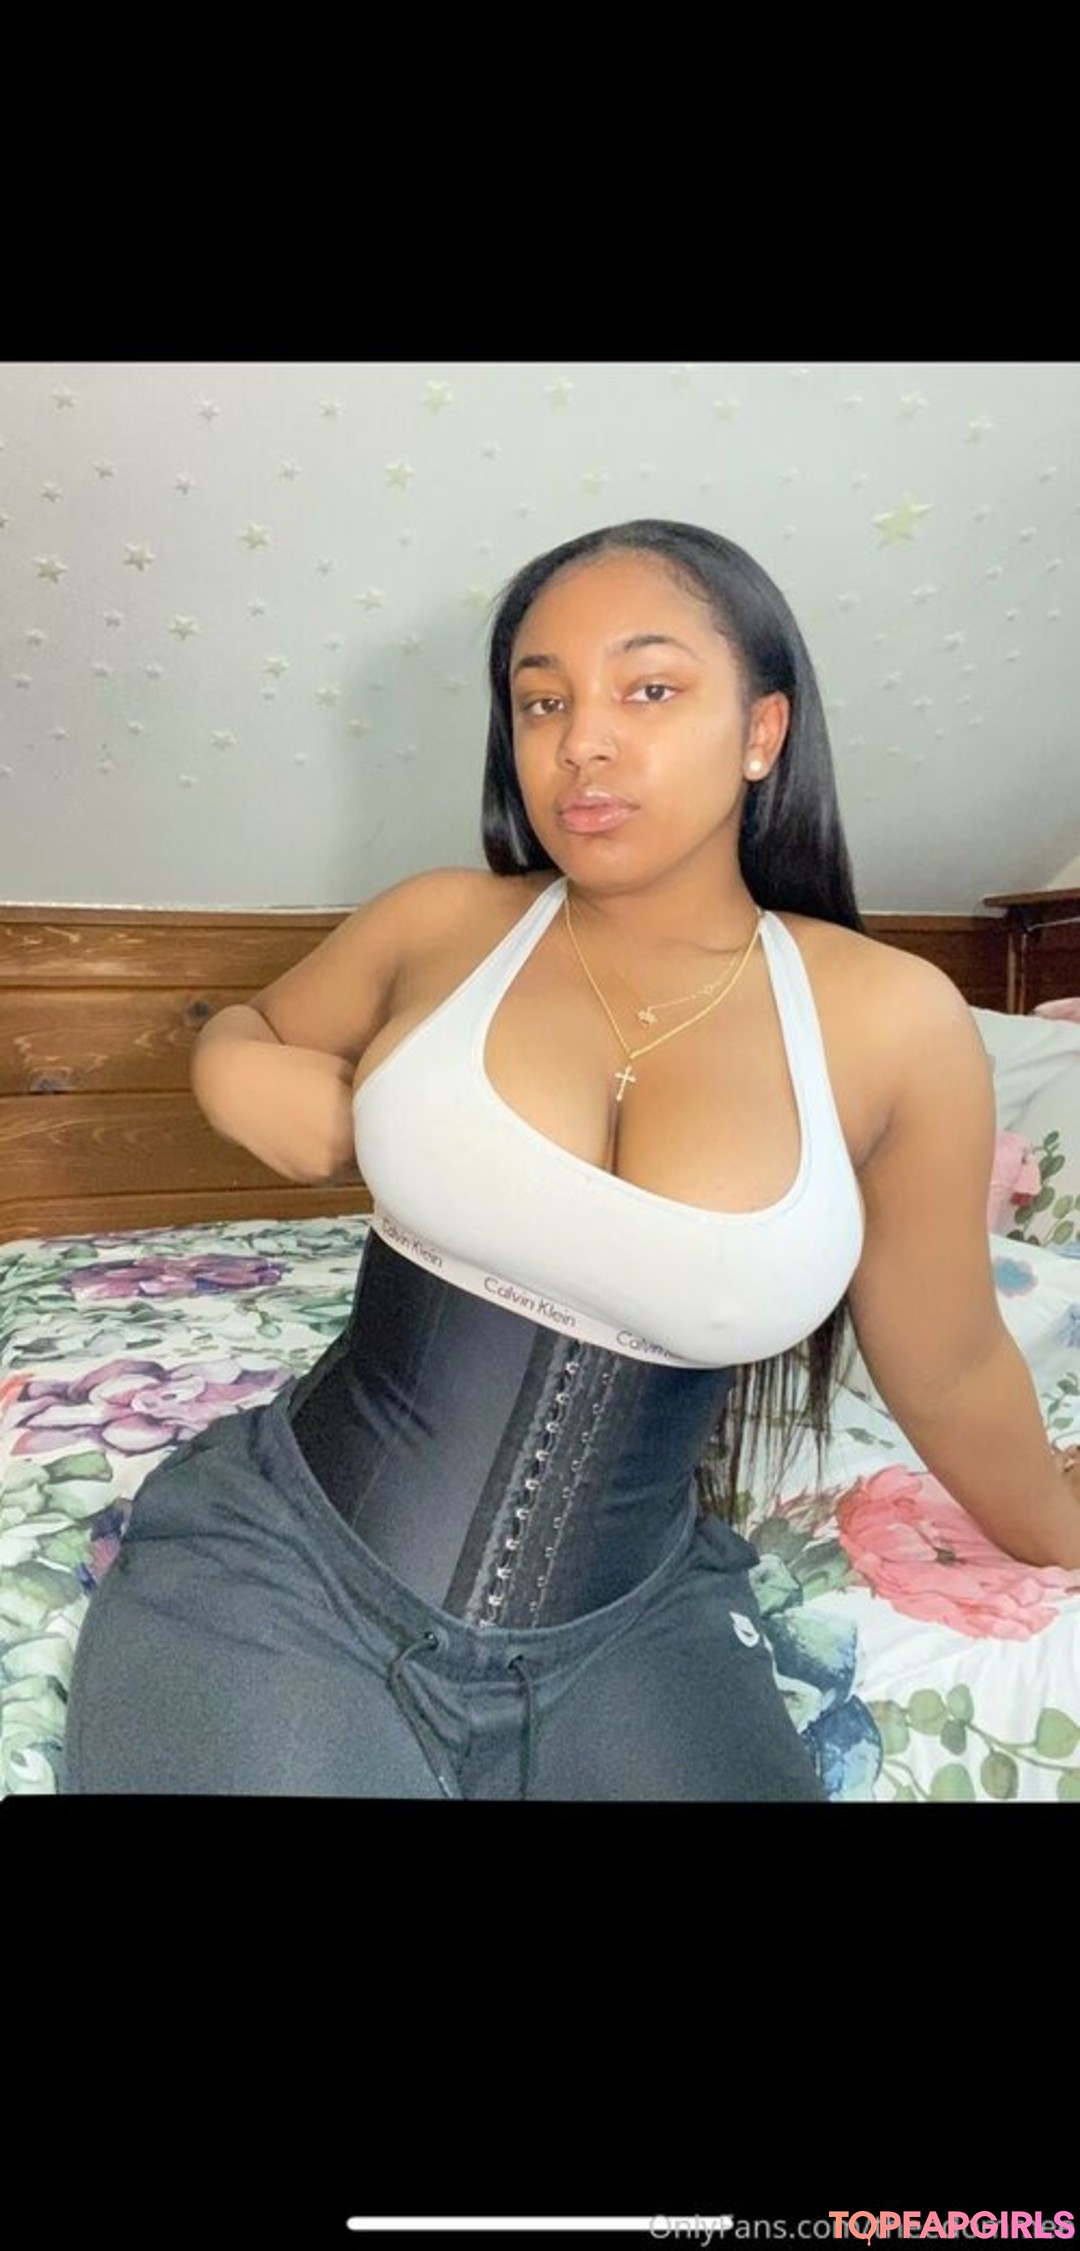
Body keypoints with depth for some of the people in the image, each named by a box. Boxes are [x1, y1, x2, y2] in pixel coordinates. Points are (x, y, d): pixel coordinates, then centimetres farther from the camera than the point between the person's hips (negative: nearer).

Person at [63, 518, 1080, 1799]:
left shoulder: (889, 1022, -7)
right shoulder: (443, 923, -3)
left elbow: (949, 1369, 7)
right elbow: (246, 1028, 18)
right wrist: (244, 1082, -5)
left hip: (623, 1635, 1)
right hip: (285, 1563, 0)